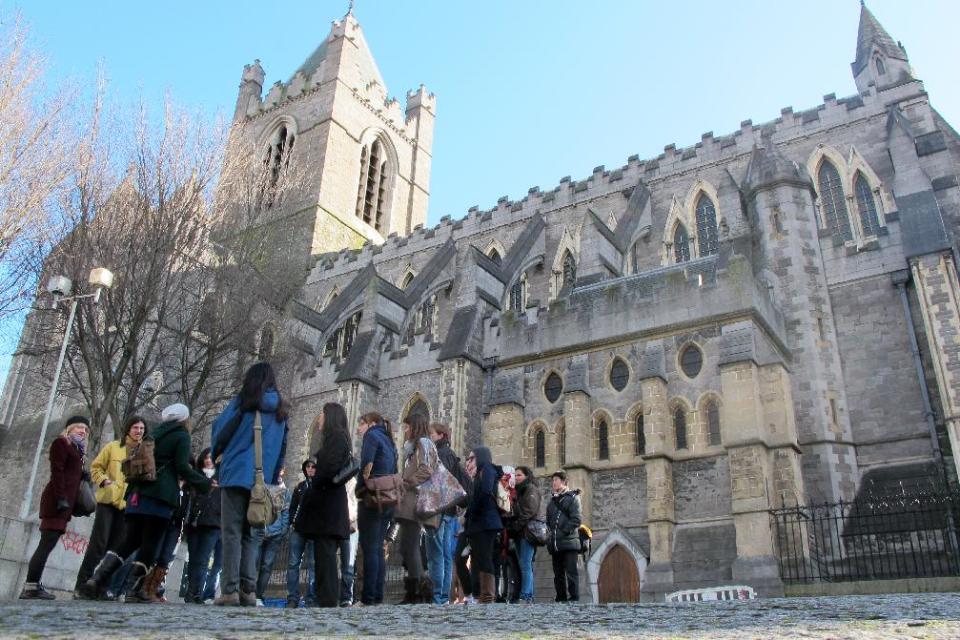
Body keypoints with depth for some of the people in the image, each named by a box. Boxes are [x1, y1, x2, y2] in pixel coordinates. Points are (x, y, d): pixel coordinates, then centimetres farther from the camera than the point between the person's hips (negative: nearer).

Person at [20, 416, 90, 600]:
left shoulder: (75, 449, 25)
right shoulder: (61, 442, -1)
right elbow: (56, 471, -12)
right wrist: (61, 498, -20)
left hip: (64, 501, 9)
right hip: (57, 499, -9)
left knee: (47, 544, 6)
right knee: (47, 543, -12)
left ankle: (33, 586, 6)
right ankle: (31, 587, -14)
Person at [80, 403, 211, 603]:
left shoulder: (154, 434, 24)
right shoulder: (181, 436, 2)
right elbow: (182, 467, -8)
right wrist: (204, 483, 0)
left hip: (138, 493, 7)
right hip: (160, 496, -7)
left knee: (130, 540, 8)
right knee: (151, 543, -2)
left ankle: (97, 578, -6)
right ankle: (134, 590, -5)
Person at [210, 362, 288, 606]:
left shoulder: (243, 402, 0)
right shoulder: (280, 410, 14)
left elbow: (220, 430, 2)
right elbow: (282, 449, 14)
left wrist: (216, 453, 21)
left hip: (238, 474, -4)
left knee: (231, 532, -3)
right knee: (250, 535, 11)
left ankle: (230, 590, -9)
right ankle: (249, 591, 3)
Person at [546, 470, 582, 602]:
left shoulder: (573, 497, 4)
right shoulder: (552, 500, 22)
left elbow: (576, 520, -7)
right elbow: (548, 521, 20)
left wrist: (564, 532, -14)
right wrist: (549, 536, 4)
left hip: (569, 542, -6)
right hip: (555, 544, 6)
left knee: (571, 573, -9)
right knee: (558, 574, 6)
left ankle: (574, 599, -8)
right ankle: (561, 599, 9)